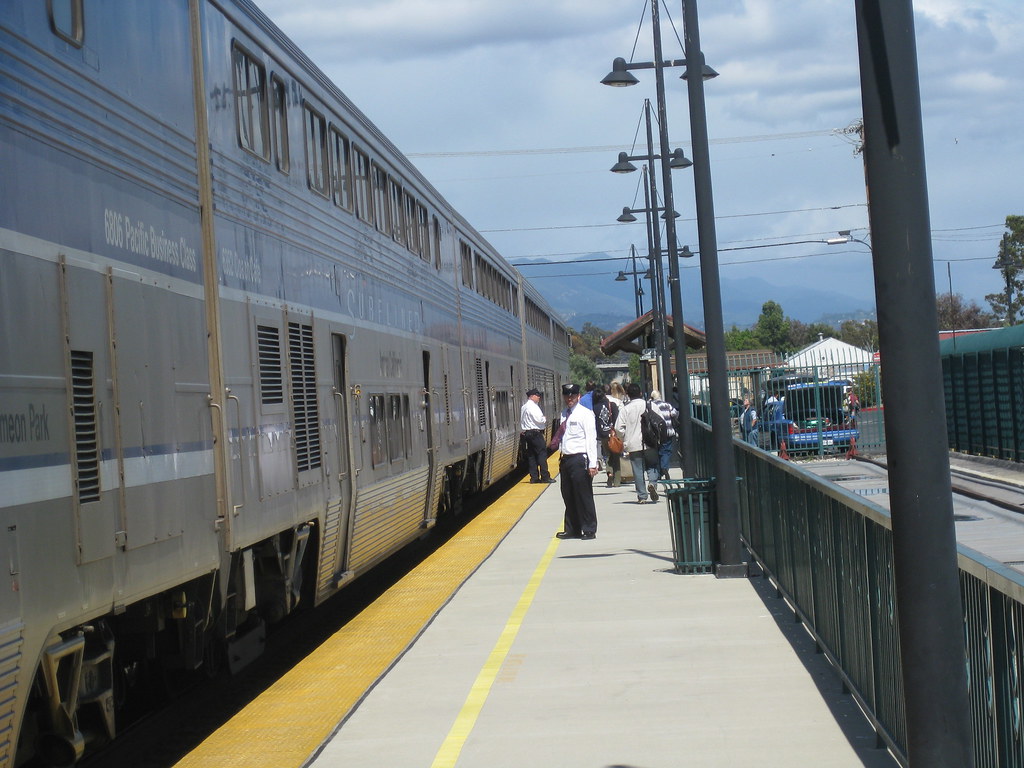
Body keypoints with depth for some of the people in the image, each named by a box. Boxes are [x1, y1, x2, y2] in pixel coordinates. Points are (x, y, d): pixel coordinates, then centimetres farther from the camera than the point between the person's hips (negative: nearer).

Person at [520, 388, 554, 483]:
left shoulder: (524, 407, 16)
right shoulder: (533, 406, -13)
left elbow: (521, 422, 16)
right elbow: (539, 419, -19)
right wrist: (545, 419, 0)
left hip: (526, 433, 9)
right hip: (535, 433, -9)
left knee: (531, 456, 8)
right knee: (542, 453, -5)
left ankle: (534, 477, 8)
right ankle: (545, 477, -7)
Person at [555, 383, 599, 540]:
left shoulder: (585, 413, -5)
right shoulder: (564, 414, 15)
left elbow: (591, 439, -9)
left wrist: (592, 464, -15)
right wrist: (561, 458, 9)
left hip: (579, 459, -7)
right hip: (565, 460, 7)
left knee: (584, 497, -3)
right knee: (568, 497, 11)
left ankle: (589, 530, 4)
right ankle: (572, 530, 20)